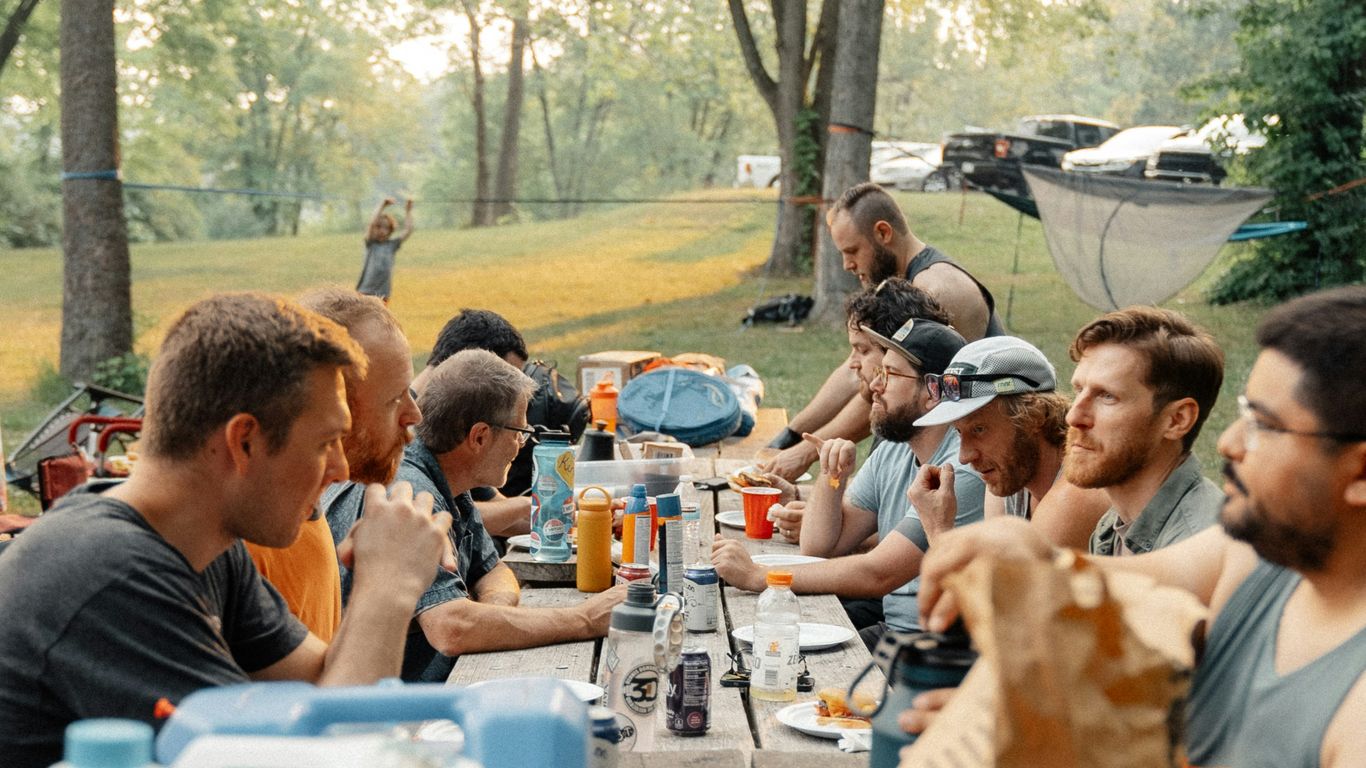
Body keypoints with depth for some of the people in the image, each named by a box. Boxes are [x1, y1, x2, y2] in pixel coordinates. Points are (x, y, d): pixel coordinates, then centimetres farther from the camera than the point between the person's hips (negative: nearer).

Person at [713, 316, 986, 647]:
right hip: (888, 625, 7)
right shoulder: (892, 452, 9)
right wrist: (831, 476, -7)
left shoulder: (963, 470, -19)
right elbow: (819, 547, 11)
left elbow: (878, 574, -24)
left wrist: (756, 575, -21)